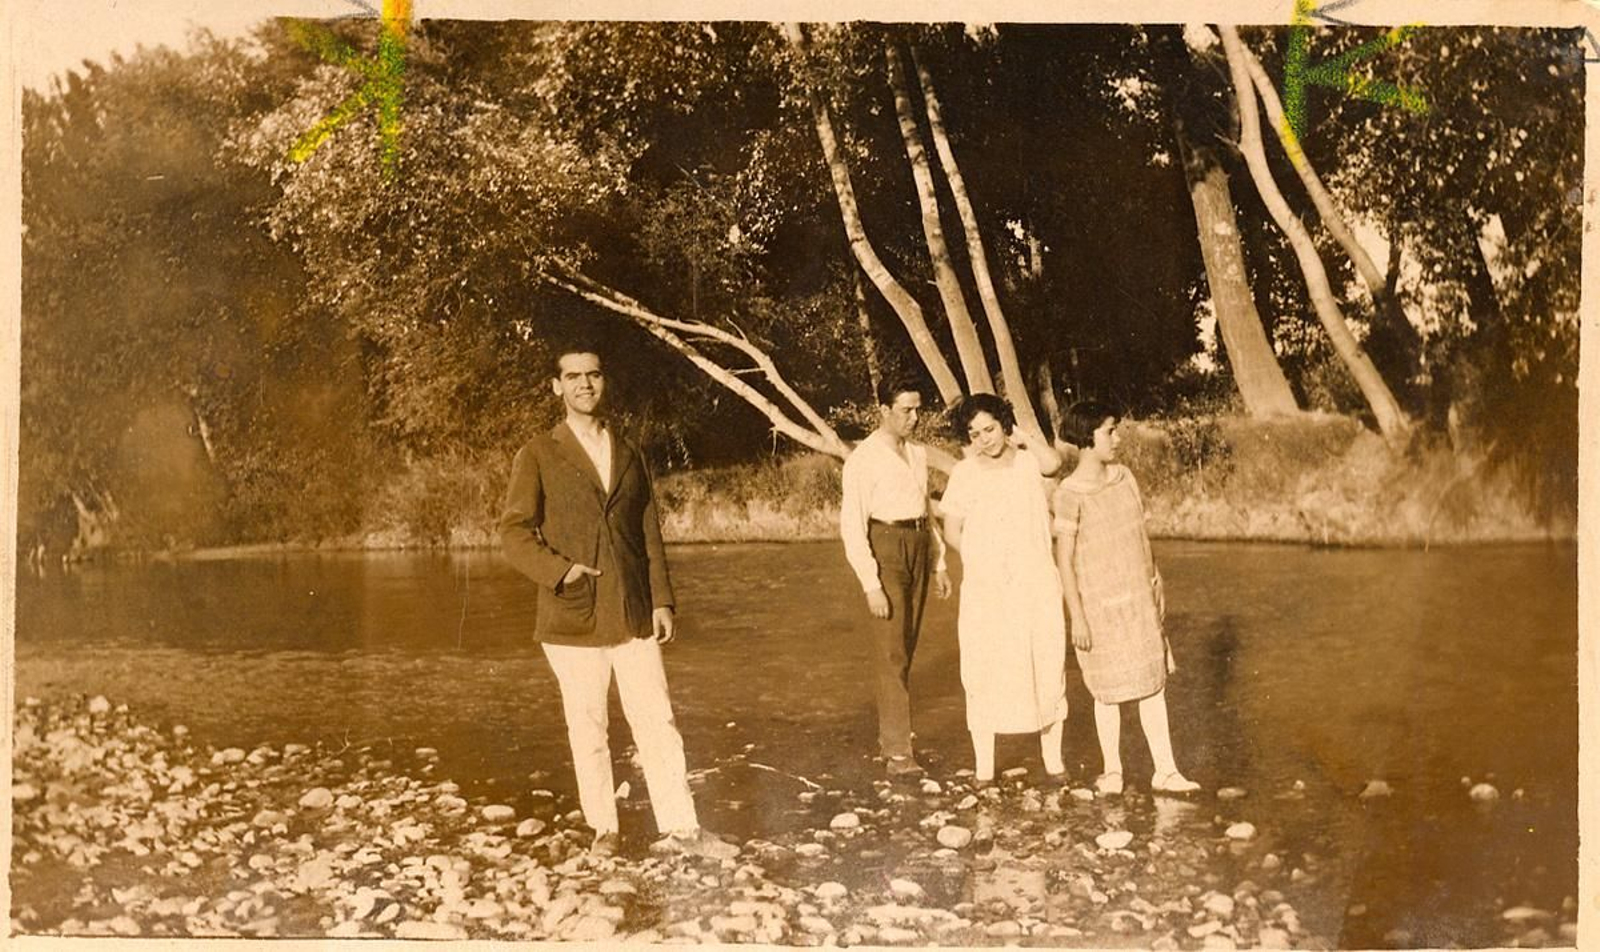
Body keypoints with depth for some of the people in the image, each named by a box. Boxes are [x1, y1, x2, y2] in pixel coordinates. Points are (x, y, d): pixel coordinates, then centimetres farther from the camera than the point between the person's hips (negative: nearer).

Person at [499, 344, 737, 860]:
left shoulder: (628, 454, 14)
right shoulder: (538, 456, 1)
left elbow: (649, 533, 12)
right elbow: (514, 532, -3)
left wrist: (662, 600, 5)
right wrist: (559, 571, -17)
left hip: (634, 617, 3)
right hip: (572, 619, -3)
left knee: (658, 724, 2)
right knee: (588, 733, 6)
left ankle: (679, 828, 8)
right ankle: (604, 829, 18)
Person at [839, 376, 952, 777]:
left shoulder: (918, 453, 11)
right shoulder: (864, 459, -11)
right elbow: (852, 525, -13)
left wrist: (939, 564, 14)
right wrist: (871, 585, -17)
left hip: (918, 548, 7)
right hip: (885, 551, -7)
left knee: (905, 649, 10)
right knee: (891, 651, -8)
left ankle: (889, 734, 21)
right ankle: (898, 751, -6)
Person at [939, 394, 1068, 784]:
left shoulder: (1030, 459, 2)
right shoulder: (964, 474, 0)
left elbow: (1053, 462, -21)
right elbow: (952, 533, 7)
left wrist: (1024, 437, -7)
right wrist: (984, 558, 5)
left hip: (1036, 584, 1)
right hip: (985, 589, -1)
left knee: (1047, 670, 6)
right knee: (983, 675, 0)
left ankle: (1053, 760, 21)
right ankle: (984, 770, 10)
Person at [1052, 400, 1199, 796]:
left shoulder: (1124, 476, 4)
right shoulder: (1070, 495, -16)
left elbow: (1141, 533, 13)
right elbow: (1064, 560, -14)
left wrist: (1156, 585, 15)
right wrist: (1077, 617, -15)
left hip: (1139, 600, 6)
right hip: (1100, 607, -6)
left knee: (1154, 684, 8)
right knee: (1110, 690, 6)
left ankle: (1165, 770, 15)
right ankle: (1112, 771, 24)